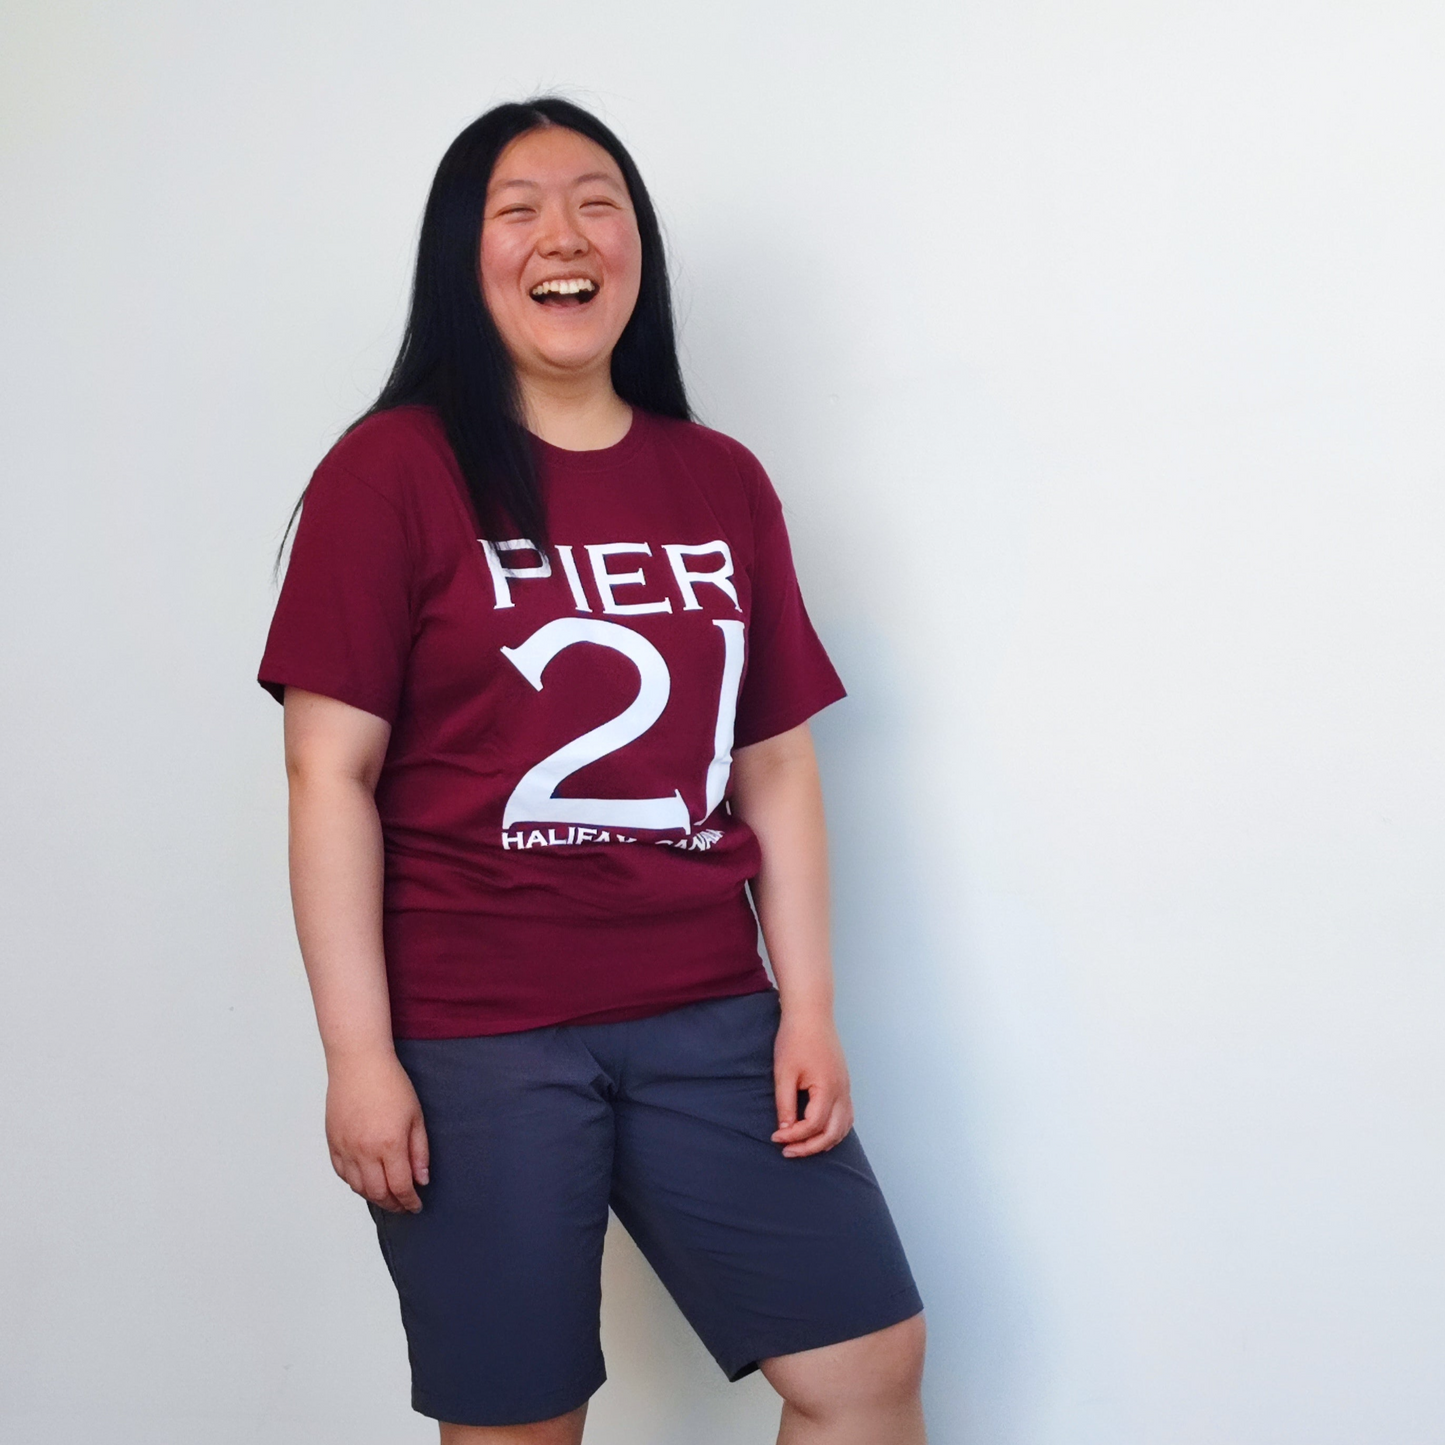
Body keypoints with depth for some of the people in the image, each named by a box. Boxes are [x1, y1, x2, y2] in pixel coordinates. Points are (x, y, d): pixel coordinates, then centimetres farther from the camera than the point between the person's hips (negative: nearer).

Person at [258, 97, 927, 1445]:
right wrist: (358, 1056, -11)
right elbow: (330, 772, -7)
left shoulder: (722, 482, 9)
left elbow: (775, 763, 10)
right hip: (474, 1038, -4)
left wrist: (808, 1008, 5)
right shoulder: (392, 470, -4)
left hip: (708, 1019, 4)